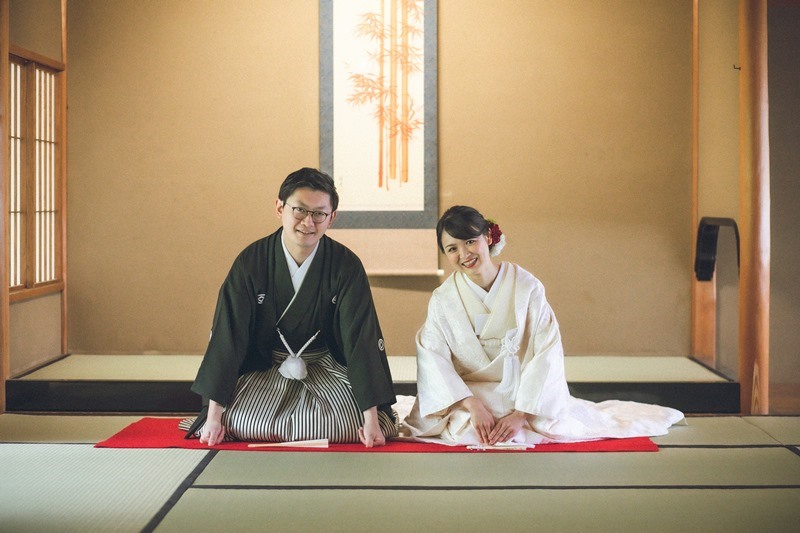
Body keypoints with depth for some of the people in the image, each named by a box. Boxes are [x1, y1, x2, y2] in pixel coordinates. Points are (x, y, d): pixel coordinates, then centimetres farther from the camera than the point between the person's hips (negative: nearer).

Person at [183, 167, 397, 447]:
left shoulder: (346, 266, -15)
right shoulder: (251, 262, -13)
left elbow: (361, 340, -17)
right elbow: (227, 335, -13)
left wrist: (372, 417, -23)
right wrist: (213, 415, -17)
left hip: (328, 369, 0)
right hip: (265, 369, 1)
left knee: (352, 424, -25)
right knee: (236, 424, -23)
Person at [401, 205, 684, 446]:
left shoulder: (527, 287, -8)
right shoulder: (442, 301, -4)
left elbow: (547, 356, -11)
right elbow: (433, 359, -13)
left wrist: (521, 414, -20)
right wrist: (472, 406, -26)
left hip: (526, 396, 1)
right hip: (469, 397, -1)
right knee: (468, 432, -28)